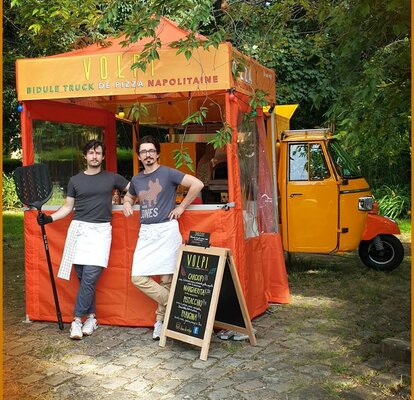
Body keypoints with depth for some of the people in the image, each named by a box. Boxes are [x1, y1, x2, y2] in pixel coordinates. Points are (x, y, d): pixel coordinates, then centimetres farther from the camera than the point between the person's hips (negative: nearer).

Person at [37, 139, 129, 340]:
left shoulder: (112, 178, 9)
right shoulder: (75, 180, 12)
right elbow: (68, 207, 14)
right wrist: (49, 218, 1)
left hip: (101, 230, -2)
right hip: (79, 229, 2)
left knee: (90, 276, -11)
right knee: (83, 276, 1)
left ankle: (77, 319, -3)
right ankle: (91, 317, 15)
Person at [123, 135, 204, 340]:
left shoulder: (168, 173, -3)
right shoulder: (136, 180, 14)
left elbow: (197, 184, -9)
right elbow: (129, 196, 34)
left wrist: (181, 207, -7)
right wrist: (127, 203, 10)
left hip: (166, 230, -5)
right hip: (145, 232, 6)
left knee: (167, 279, -2)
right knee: (138, 278, -4)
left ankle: (161, 319, 14)